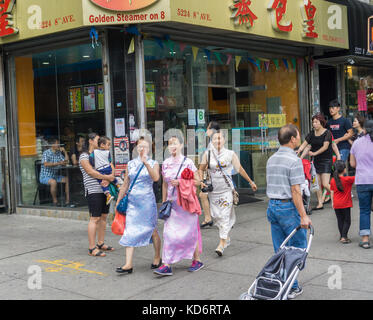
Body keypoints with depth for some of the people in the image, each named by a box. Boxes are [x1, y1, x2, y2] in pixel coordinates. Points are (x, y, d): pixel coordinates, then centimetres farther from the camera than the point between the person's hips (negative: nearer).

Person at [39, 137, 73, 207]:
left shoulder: (59, 153, 7)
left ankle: (67, 201, -10)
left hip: (55, 176, 7)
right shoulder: (46, 153, -12)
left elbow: (66, 161, 6)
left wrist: (65, 151, -2)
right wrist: (58, 163, -31)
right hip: (45, 176, -7)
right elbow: (46, 164, -28)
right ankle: (55, 202, -22)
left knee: (68, 179, -10)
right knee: (53, 182, -36)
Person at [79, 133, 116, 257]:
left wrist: (108, 179, -12)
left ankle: (101, 243, 21)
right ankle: (92, 248, -4)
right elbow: (91, 172, -16)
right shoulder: (84, 156, -4)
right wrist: (107, 177, -16)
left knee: (103, 216, 10)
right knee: (94, 218, -8)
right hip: (93, 191, -8)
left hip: (104, 190, 8)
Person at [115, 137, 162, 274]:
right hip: (132, 200, 3)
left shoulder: (153, 164, 1)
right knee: (130, 231, -4)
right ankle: (129, 264, -5)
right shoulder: (131, 164, 10)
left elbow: (156, 178, -20)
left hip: (147, 201, -3)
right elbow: (125, 184, 16)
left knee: (152, 230, 6)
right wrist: (118, 201, 17)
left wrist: (146, 162, -29)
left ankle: (157, 258, 26)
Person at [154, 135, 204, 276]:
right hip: (172, 202, 4)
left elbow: (198, 181, -4)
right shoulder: (166, 163, 9)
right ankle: (167, 265, -3)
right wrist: (164, 202, 15)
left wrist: (181, 182, -15)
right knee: (169, 233, -3)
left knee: (190, 231, 3)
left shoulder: (187, 162, -4)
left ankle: (197, 260, 20)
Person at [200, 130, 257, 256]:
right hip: (213, 190, 2)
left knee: (225, 216, -9)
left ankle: (222, 244, -9)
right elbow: (201, 170, 10)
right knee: (216, 216, 7)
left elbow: (240, 169, 7)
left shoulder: (230, 154, 0)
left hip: (226, 190, -2)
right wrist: (202, 182, -7)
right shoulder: (207, 154, 3)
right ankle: (227, 238, 27)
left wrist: (251, 182, 11)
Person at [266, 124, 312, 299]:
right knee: (298, 248, 3)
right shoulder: (294, 160, -14)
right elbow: (295, 190, -18)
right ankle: (291, 287, 2)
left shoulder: (271, 159, 11)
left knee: (280, 250, 12)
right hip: (289, 207, -8)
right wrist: (303, 215, -16)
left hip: (272, 206, 8)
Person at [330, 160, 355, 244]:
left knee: (340, 221, 13)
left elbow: (332, 192, 5)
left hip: (336, 204, 4)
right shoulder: (348, 179, -13)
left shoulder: (333, 180, 0)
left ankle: (342, 236, 18)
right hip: (345, 204, -4)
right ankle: (344, 237, -7)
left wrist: (332, 202, 13)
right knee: (347, 221, 4)